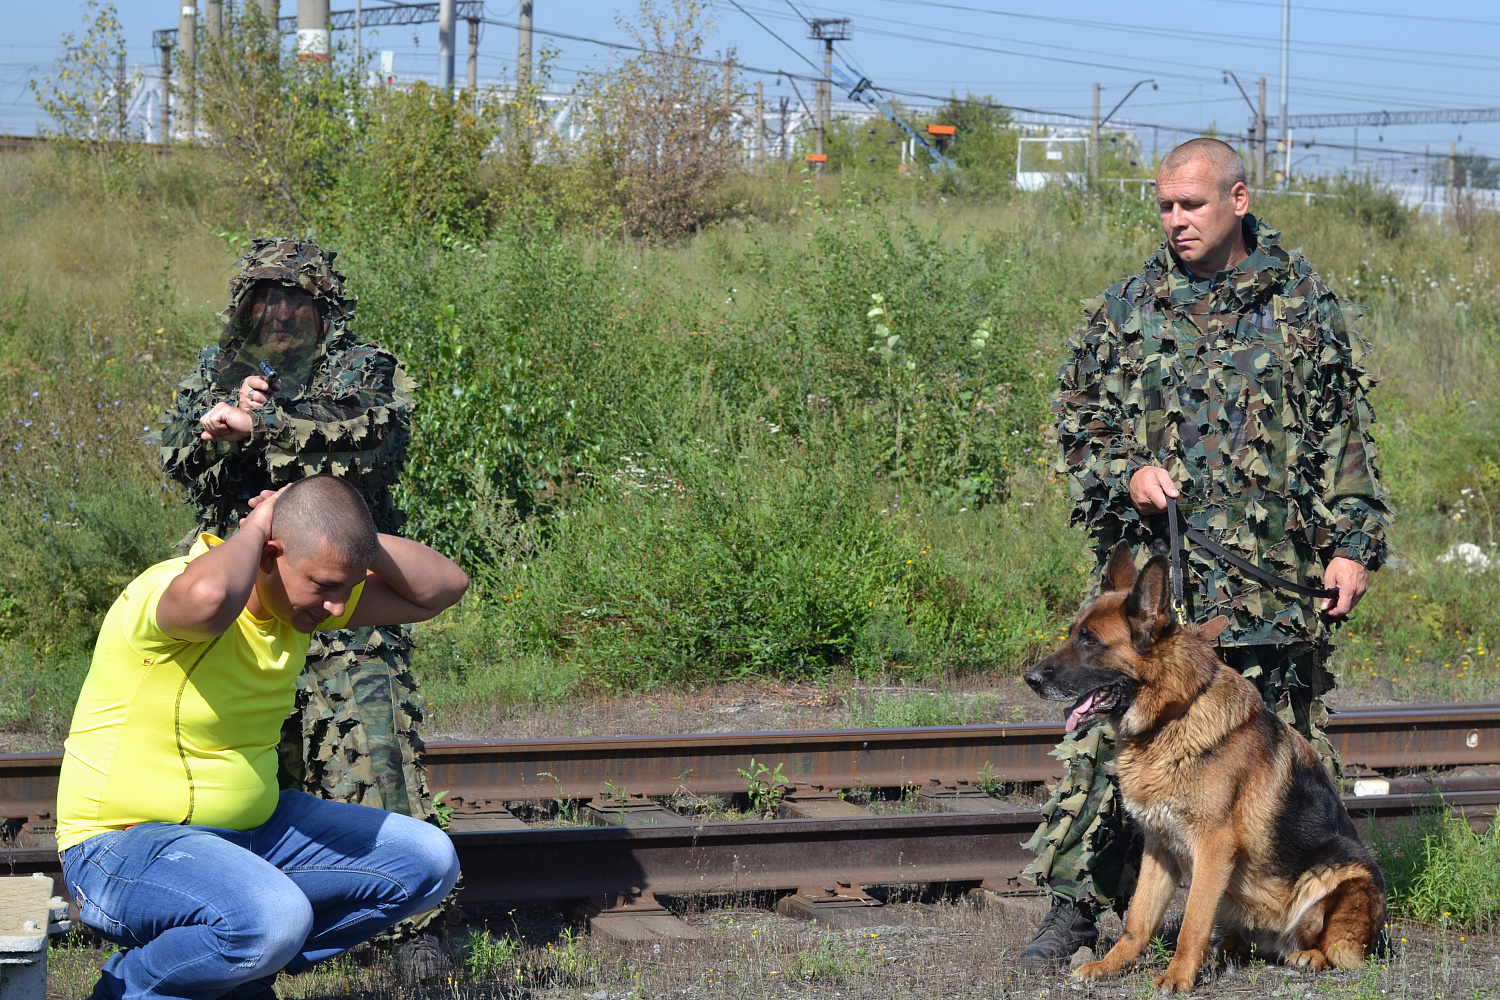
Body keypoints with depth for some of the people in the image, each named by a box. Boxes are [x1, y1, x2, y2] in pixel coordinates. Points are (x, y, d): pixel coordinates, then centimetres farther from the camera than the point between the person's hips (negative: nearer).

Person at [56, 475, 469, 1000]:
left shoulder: (302, 595, 2)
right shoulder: (167, 591, -24)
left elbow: (443, 587, 6)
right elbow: (208, 597, -51)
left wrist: (351, 533, -9)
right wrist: (252, 530, -29)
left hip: (253, 830, 9)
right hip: (127, 844, -9)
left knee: (428, 862, 3)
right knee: (275, 917, -37)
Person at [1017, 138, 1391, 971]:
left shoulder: (1307, 309, 6)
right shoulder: (1125, 313, 7)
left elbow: (1348, 436, 8)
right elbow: (1077, 422, 12)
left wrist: (1353, 543, 2)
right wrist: (1126, 473, -7)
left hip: (1276, 580, 0)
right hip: (1149, 566, 0)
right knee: (1108, 735, -7)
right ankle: (1074, 908, -2)